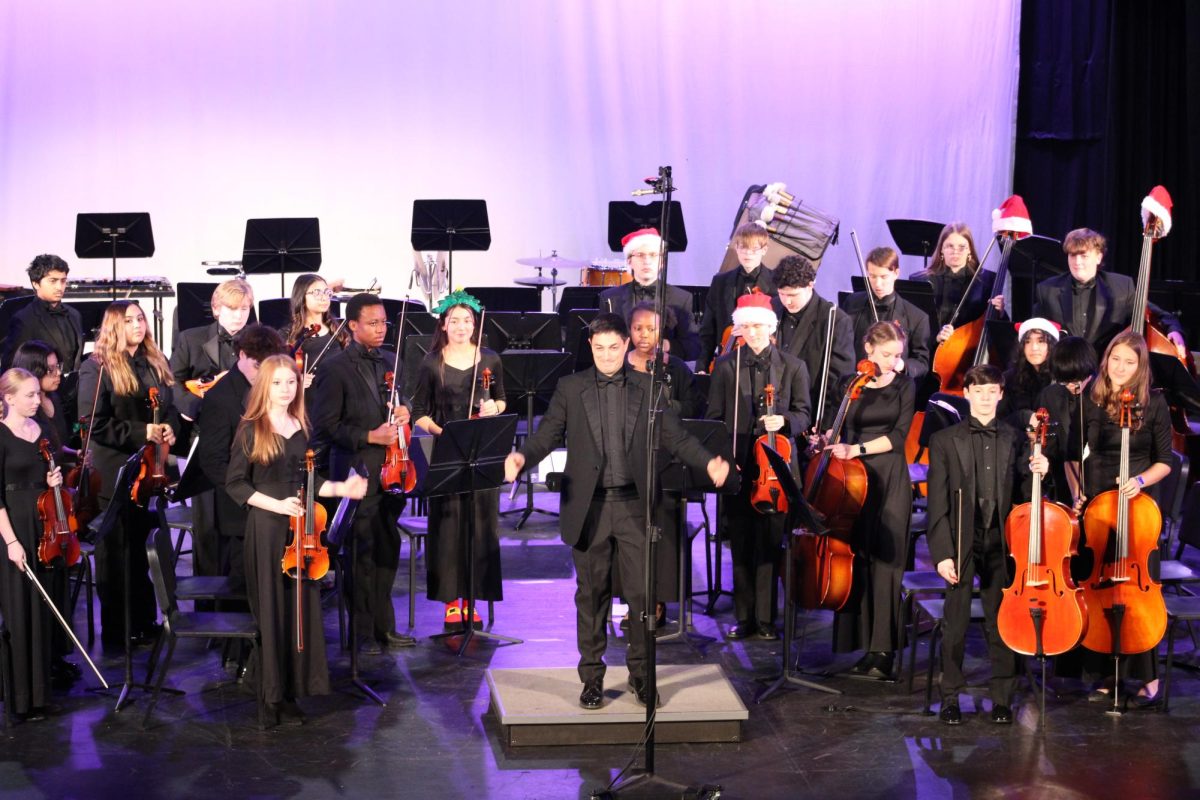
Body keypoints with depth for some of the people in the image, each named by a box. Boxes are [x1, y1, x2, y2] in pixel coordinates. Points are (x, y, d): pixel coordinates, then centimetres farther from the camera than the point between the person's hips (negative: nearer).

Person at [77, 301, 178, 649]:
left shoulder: (155, 363, 10)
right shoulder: (97, 368, -10)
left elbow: (170, 407, 18)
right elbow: (94, 424, -15)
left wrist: (169, 427, -4)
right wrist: (141, 432, -20)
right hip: (113, 474, -6)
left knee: (143, 550, 14)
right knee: (116, 555, 4)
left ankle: (144, 621, 26)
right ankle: (116, 630, 14)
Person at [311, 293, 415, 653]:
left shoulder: (389, 362, 10)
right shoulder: (335, 368, -10)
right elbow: (324, 426, -12)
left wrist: (403, 410, -1)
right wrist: (369, 437, -19)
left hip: (389, 471, 6)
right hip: (357, 473, -6)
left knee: (388, 550, 13)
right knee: (363, 554, 1)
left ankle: (384, 625, 24)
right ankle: (363, 632, 11)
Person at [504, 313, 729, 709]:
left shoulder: (647, 388, 6)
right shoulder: (570, 389, 5)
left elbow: (675, 437, 4)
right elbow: (546, 436, 0)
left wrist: (708, 461, -14)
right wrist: (521, 457, -21)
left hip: (634, 505, 0)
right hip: (588, 508, 0)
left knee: (641, 593, 0)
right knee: (591, 595, 6)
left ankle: (641, 674, 14)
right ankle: (592, 676, 17)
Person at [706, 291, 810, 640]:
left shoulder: (793, 366, 6)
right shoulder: (726, 366, 7)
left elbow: (803, 415, 4)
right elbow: (714, 417, 7)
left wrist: (783, 421, -18)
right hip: (737, 466, 1)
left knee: (770, 543, -1)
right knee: (741, 544, 6)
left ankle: (766, 618, 6)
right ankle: (744, 617, 15)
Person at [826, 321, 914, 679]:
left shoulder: (903, 386, 4)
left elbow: (898, 436, -5)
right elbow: (843, 430, 11)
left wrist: (859, 449, -15)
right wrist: (830, 439, -11)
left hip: (889, 480, -2)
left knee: (884, 562, -8)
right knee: (856, 560, -1)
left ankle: (883, 651, -8)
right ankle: (860, 643, 6)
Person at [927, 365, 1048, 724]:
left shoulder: (1015, 439, 8)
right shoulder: (945, 440, 1)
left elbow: (1021, 496, 10)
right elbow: (937, 503, -2)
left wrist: (1036, 474, -10)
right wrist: (942, 552, -9)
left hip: (1000, 543, 1)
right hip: (961, 543, -1)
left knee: (1000, 623, 4)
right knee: (956, 624, 4)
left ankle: (1002, 698, 15)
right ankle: (951, 697, 16)